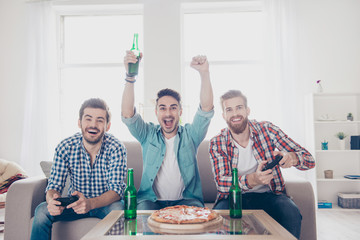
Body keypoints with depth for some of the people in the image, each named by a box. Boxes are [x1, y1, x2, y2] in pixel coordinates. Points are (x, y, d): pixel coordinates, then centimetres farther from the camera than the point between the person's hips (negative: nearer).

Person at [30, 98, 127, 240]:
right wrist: (52, 200, -36)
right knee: (42, 211, -22)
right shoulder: (65, 148, -12)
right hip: (75, 202, 2)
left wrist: (90, 203, -45)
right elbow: (54, 186, -10)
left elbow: (117, 190, -24)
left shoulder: (116, 148, -19)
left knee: (118, 210, -33)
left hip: (105, 204, -2)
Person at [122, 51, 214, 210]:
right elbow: (127, 114, -8)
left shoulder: (190, 134, 6)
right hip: (151, 200, 0)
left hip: (186, 201, 1)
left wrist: (204, 73, -20)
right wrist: (130, 77, -21)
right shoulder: (148, 134, 7)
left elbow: (206, 109, -7)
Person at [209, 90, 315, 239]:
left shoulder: (267, 130, -3)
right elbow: (221, 182, -15)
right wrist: (252, 180, -35)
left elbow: (309, 160, -4)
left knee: (291, 214, -29)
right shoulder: (217, 144, -4)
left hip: (268, 194, 1)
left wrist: (292, 158, -30)